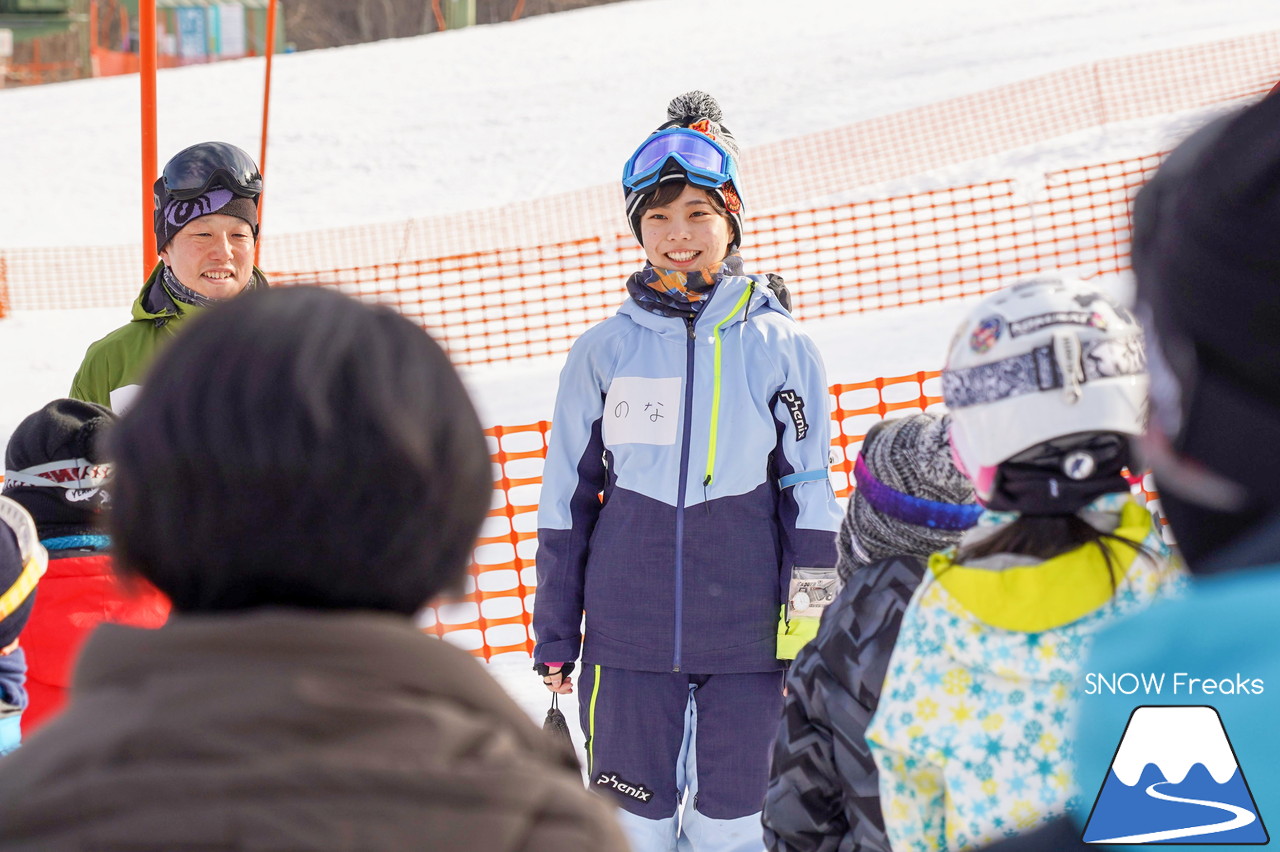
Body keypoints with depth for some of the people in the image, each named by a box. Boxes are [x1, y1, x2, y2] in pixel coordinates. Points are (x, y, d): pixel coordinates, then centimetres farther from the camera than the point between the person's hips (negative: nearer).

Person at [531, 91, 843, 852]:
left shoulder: (781, 347, 1)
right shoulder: (605, 352, 3)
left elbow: (811, 503, 4)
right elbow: (567, 503, 8)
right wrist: (554, 638, 7)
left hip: (748, 637, 0)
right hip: (628, 637, 1)